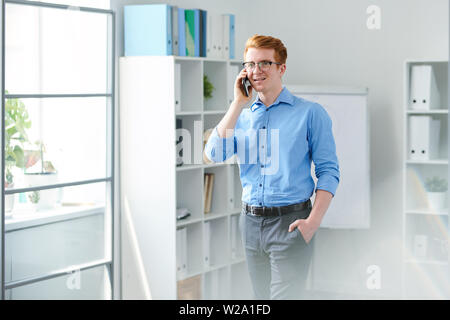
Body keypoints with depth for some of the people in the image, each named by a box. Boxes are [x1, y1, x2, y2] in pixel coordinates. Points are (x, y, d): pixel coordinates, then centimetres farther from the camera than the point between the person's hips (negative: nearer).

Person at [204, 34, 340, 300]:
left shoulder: (310, 113, -1)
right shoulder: (242, 116, 13)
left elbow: (328, 171, -5)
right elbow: (215, 153, -4)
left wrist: (313, 222, -17)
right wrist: (239, 102, -3)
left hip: (289, 221, -5)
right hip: (250, 222, 5)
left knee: (285, 295, -9)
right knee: (261, 296, 13)